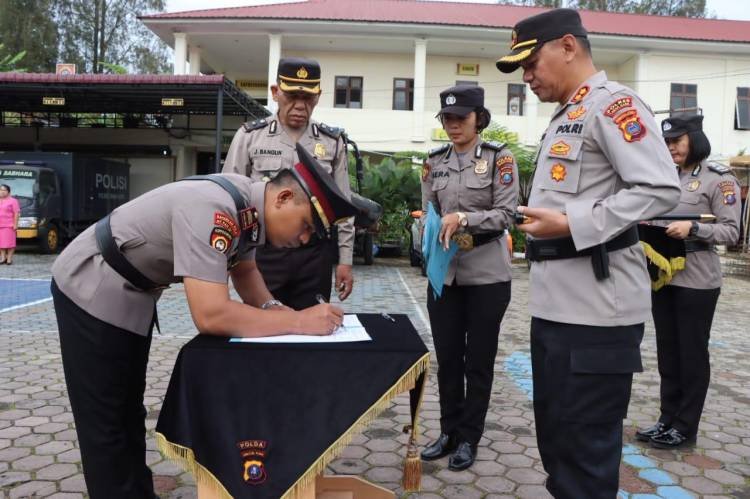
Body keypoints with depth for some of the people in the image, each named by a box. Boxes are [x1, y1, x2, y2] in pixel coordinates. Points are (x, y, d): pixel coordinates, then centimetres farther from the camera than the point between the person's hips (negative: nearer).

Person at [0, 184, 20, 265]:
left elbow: (17, 213, -9)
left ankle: (9, 258, 2)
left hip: (9, 225, -6)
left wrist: (15, 224, -14)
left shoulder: (13, 201, -4)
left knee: (9, 242, -4)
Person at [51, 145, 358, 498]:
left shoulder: (250, 206, -9)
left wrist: (273, 308, -12)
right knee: (107, 423, 2)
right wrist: (298, 321, -34)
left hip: (133, 295, 9)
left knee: (129, 408, 20)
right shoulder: (214, 210, -36)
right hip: (92, 291, -9)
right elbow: (210, 315, -42)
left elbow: (244, 272, 8)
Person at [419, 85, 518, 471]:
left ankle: (469, 438, 22)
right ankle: (449, 431, 28)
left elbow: (506, 213, -9)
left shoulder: (499, 158, -3)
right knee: (447, 357, 11)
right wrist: (434, 233, -10)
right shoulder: (435, 162, 9)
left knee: (478, 360, 7)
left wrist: (462, 218, -21)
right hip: (444, 272, 4)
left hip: (487, 274, -3)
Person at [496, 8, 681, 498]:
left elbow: (662, 189, -20)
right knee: (553, 433, 19)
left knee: (587, 444, 2)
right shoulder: (564, 117, 19)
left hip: (596, 308, -10)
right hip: (554, 304, 10)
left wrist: (570, 224, -22)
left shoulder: (612, 103, -10)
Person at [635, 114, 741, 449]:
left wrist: (693, 228, -24)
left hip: (696, 281, -6)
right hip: (662, 276, 6)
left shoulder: (719, 178, -5)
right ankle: (667, 419, 24)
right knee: (667, 352, 12)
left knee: (692, 353, 5)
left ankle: (686, 427, 17)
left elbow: (731, 231, -9)